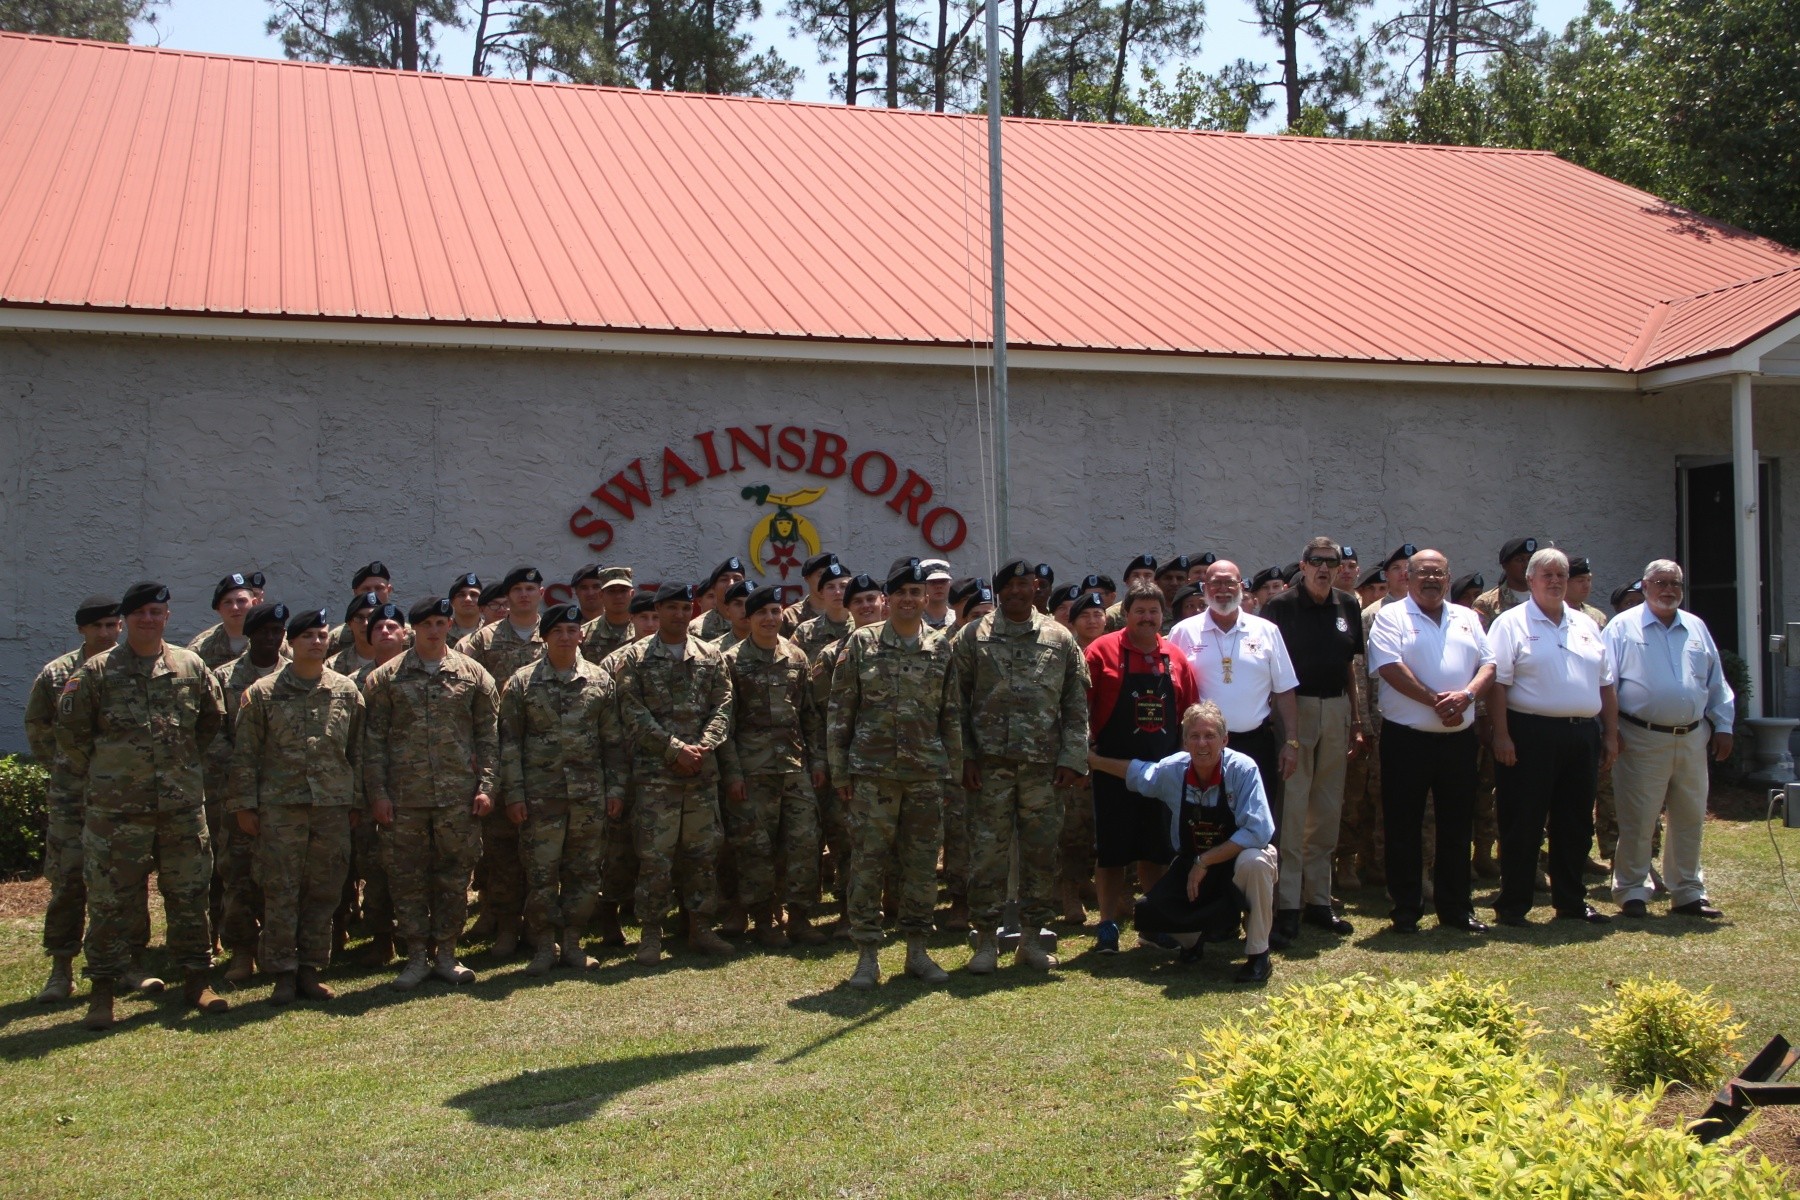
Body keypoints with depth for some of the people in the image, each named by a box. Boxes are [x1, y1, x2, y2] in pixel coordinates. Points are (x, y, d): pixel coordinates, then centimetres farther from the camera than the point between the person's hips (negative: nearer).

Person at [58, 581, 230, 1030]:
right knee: (109, 900, 2)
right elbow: (70, 731, 3)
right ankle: (102, 991, 11)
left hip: (183, 805, 3)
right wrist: (93, 776, 5)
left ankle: (197, 979, 19)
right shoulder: (96, 672, -2)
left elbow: (214, 719, 19)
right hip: (116, 808, -2)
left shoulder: (191, 667, 5)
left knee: (189, 894, 8)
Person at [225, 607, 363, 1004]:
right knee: (280, 893, 0)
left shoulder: (346, 692, 9)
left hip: (333, 807, 2)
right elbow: (244, 753, 2)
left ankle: (310, 971, 16)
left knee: (323, 893, 6)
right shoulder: (262, 692, 2)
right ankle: (283, 974, 9)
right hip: (280, 806, -2)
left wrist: (354, 802, 10)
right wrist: (244, 805, -2)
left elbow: (357, 751, 13)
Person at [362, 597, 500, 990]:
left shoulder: (473, 674, 6)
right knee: (407, 879, 4)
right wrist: (377, 792, -3)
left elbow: (488, 736, 7)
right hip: (403, 797, 0)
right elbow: (374, 740, 4)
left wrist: (486, 786, -2)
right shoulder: (385, 678, 4)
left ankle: (447, 954, 18)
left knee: (455, 877, 6)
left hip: (459, 795, 0)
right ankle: (416, 957, 16)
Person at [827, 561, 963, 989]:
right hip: (872, 772, -2)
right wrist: (839, 771, -1)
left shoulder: (942, 649, 7)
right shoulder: (861, 643, 1)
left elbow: (952, 716, 11)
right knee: (868, 864, 0)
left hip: (926, 775, 2)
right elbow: (840, 711, 2)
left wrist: (953, 771, 7)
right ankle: (867, 957, 8)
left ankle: (917, 951, 19)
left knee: (922, 866, 7)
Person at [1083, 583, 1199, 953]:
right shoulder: (1102, 651, -5)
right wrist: (1088, 749, -13)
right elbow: (1082, 705, -8)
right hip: (1115, 767, -4)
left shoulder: (1176, 657, 7)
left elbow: (1190, 712, 11)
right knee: (1111, 849, 2)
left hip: (1163, 768, 4)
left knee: (1156, 849, 11)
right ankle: (1108, 926, 9)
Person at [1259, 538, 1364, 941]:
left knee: (1328, 809, 9)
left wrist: (1356, 720, 12)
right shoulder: (1281, 607, -5)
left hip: (1337, 710, 5)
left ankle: (1318, 899, 17)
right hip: (1293, 708, -5)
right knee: (1291, 806, -6)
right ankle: (1286, 903, 0)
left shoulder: (1348, 607, 10)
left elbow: (1350, 667, 16)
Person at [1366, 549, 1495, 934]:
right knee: (1404, 828, 1)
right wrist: (1435, 701, -18)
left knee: (1457, 827, 10)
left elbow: (1488, 663, 8)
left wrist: (1467, 694, -13)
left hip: (1459, 738, 5)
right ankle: (1406, 910, 10)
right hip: (1407, 738, -4)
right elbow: (1390, 666, -13)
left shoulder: (1467, 618, 15)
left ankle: (1456, 909, 19)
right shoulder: (1391, 617, -1)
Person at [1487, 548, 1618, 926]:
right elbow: (1497, 684, -9)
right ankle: (1513, 905, 6)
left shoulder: (1586, 626, 16)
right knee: (1523, 824, -1)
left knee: (1576, 824, 12)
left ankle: (1571, 901, 22)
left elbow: (1606, 685, 18)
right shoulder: (1512, 624, -2)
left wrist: (1610, 734, 11)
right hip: (1532, 734, -6)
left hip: (1583, 735, 6)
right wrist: (1502, 735, -16)